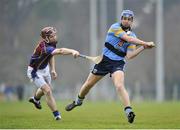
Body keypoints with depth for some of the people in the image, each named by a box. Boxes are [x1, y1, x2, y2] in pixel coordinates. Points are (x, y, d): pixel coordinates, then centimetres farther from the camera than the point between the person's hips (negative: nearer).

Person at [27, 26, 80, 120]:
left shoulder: (52, 43, -12)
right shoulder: (45, 47, -40)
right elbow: (60, 51, -58)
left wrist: (53, 70, 1)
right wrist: (73, 51, -73)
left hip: (45, 68, 9)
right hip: (34, 71, -9)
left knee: (46, 88, 29)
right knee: (47, 91, -19)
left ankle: (35, 99, 60)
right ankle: (56, 114, -11)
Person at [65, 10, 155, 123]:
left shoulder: (132, 35, 2)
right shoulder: (115, 27, -9)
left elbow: (129, 55, -6)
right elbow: (129, 39, -23)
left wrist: (143, 48, -15)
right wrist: (145, 43, -26)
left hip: (118, 63, 0)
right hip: (105, 60, 0)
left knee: (120, 86, -26)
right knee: (88, 84, 12)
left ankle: (129, 112, -32)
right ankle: (78, 101, 40)